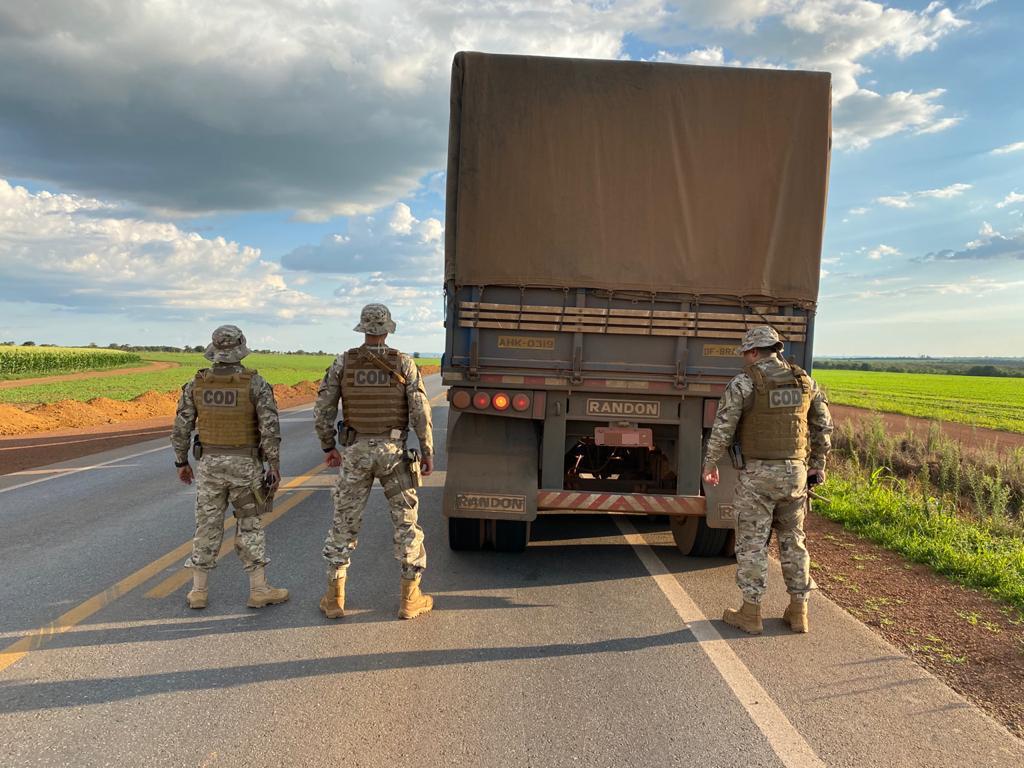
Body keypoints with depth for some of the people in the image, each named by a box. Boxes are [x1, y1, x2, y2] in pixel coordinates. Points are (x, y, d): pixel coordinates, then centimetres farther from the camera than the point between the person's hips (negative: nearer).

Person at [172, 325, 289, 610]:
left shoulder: (196, 383, -1)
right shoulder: (255, 383, -11)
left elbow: (181, 427, 2)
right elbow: (270, 427, -16)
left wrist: (182, 462, 14)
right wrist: (275, 466, -10)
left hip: (210, 464, 2)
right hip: (245, 465, -2)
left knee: (208, 526, 11)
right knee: (250, 526, 7)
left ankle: (199, 592, 17)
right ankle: (259, 590, 8)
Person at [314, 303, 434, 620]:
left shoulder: (343, 362, -2)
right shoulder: (404, 363, -5)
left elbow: (323, 410, -2)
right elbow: (420, 411, -10)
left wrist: (328, 447, 11)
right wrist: (428, 451, -2)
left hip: (356, 452, 1)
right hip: (393, 452, -1)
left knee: (344, 523, 12)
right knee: (406, 522, 9)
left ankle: (334, 598, 16)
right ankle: (410, 598, 12)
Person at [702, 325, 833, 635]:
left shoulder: (743, 383, -10)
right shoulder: (804, 381, 6)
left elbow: (723, 428, -12)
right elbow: (823, 426, 12)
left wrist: (710, 464, 0)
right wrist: (818, 464, 23)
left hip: (758, 473, -5)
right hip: (795, 472, 5)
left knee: (752, 542, 4)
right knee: (792, 541, 16)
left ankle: (750, 613, 11)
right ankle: (798, 612, 22)